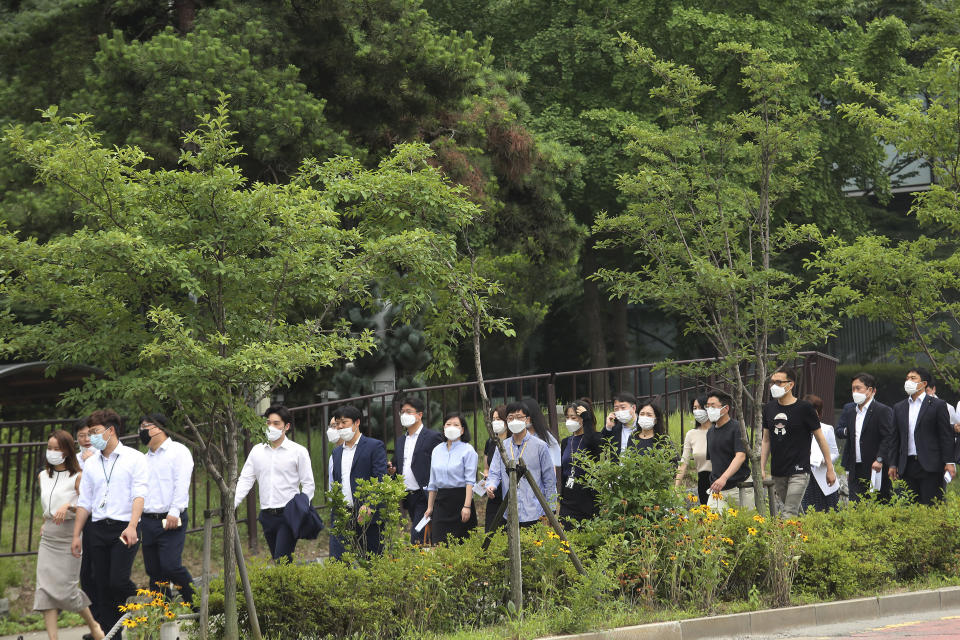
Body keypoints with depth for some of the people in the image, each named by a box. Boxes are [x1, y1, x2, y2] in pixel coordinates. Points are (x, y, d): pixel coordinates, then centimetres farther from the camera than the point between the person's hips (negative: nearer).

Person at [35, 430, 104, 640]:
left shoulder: (77, 477, -7)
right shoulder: (43, 476, 12)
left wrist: (68, 506, -26)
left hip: (69, 537, -6)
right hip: (48, 538, 6)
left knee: (66, 589, -5)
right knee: (45, 589, -7)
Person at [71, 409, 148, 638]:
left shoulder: (134, 458, 0)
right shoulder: (91, 464, 16)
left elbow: (139, 495, -9)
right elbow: (84, 502, 18)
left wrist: (132, 527, -22)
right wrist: (76, 535, 12)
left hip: (124, 529, -5)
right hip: (98, 530, 5)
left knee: (118, 581, -18)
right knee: (103, 586, 2)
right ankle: (109, 634, 6)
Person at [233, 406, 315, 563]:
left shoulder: (298, 451, 1)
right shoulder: (257, 451, 12)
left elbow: (308, 484, 0)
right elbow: (245, 480, 9)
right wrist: (231, 505, -5)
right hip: (267, 516, 5)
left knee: (282, 560, -17)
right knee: (277, 560, 8)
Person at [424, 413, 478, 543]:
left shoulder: (468, 450, -2)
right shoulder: (437, 450, 14)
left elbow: (470, 481, -9)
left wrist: (467, 506, -17)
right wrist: (430, 507, 15)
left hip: (460, 498, -5)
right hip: (441, 501, 5)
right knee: (439, 542, -5)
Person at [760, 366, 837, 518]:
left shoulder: (804, 408, -7)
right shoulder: (769, 408, 8)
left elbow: (820, 439, 0)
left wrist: (830, 469, 2)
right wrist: (762, 468, 10)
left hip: (798, 471, -5)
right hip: (777, 473, 5)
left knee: (789, 514, -15)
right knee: (795, 512, 9)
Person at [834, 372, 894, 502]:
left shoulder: (883, 411, -5)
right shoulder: (848, 409, 16)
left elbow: (888, 438, -12)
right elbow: (838, 431, 20)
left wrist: (879, 460, -19)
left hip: (875, 467, -6)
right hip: (855, 469, 6)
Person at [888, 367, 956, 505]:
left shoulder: (938, 405, 1)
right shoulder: (899, 408, 15)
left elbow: (946, 436, -2)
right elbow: (895, 438, 16)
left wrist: (949, 462, -9)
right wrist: (893, 464, 11)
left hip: (930, 467, -5)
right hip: (907, 466, 5)